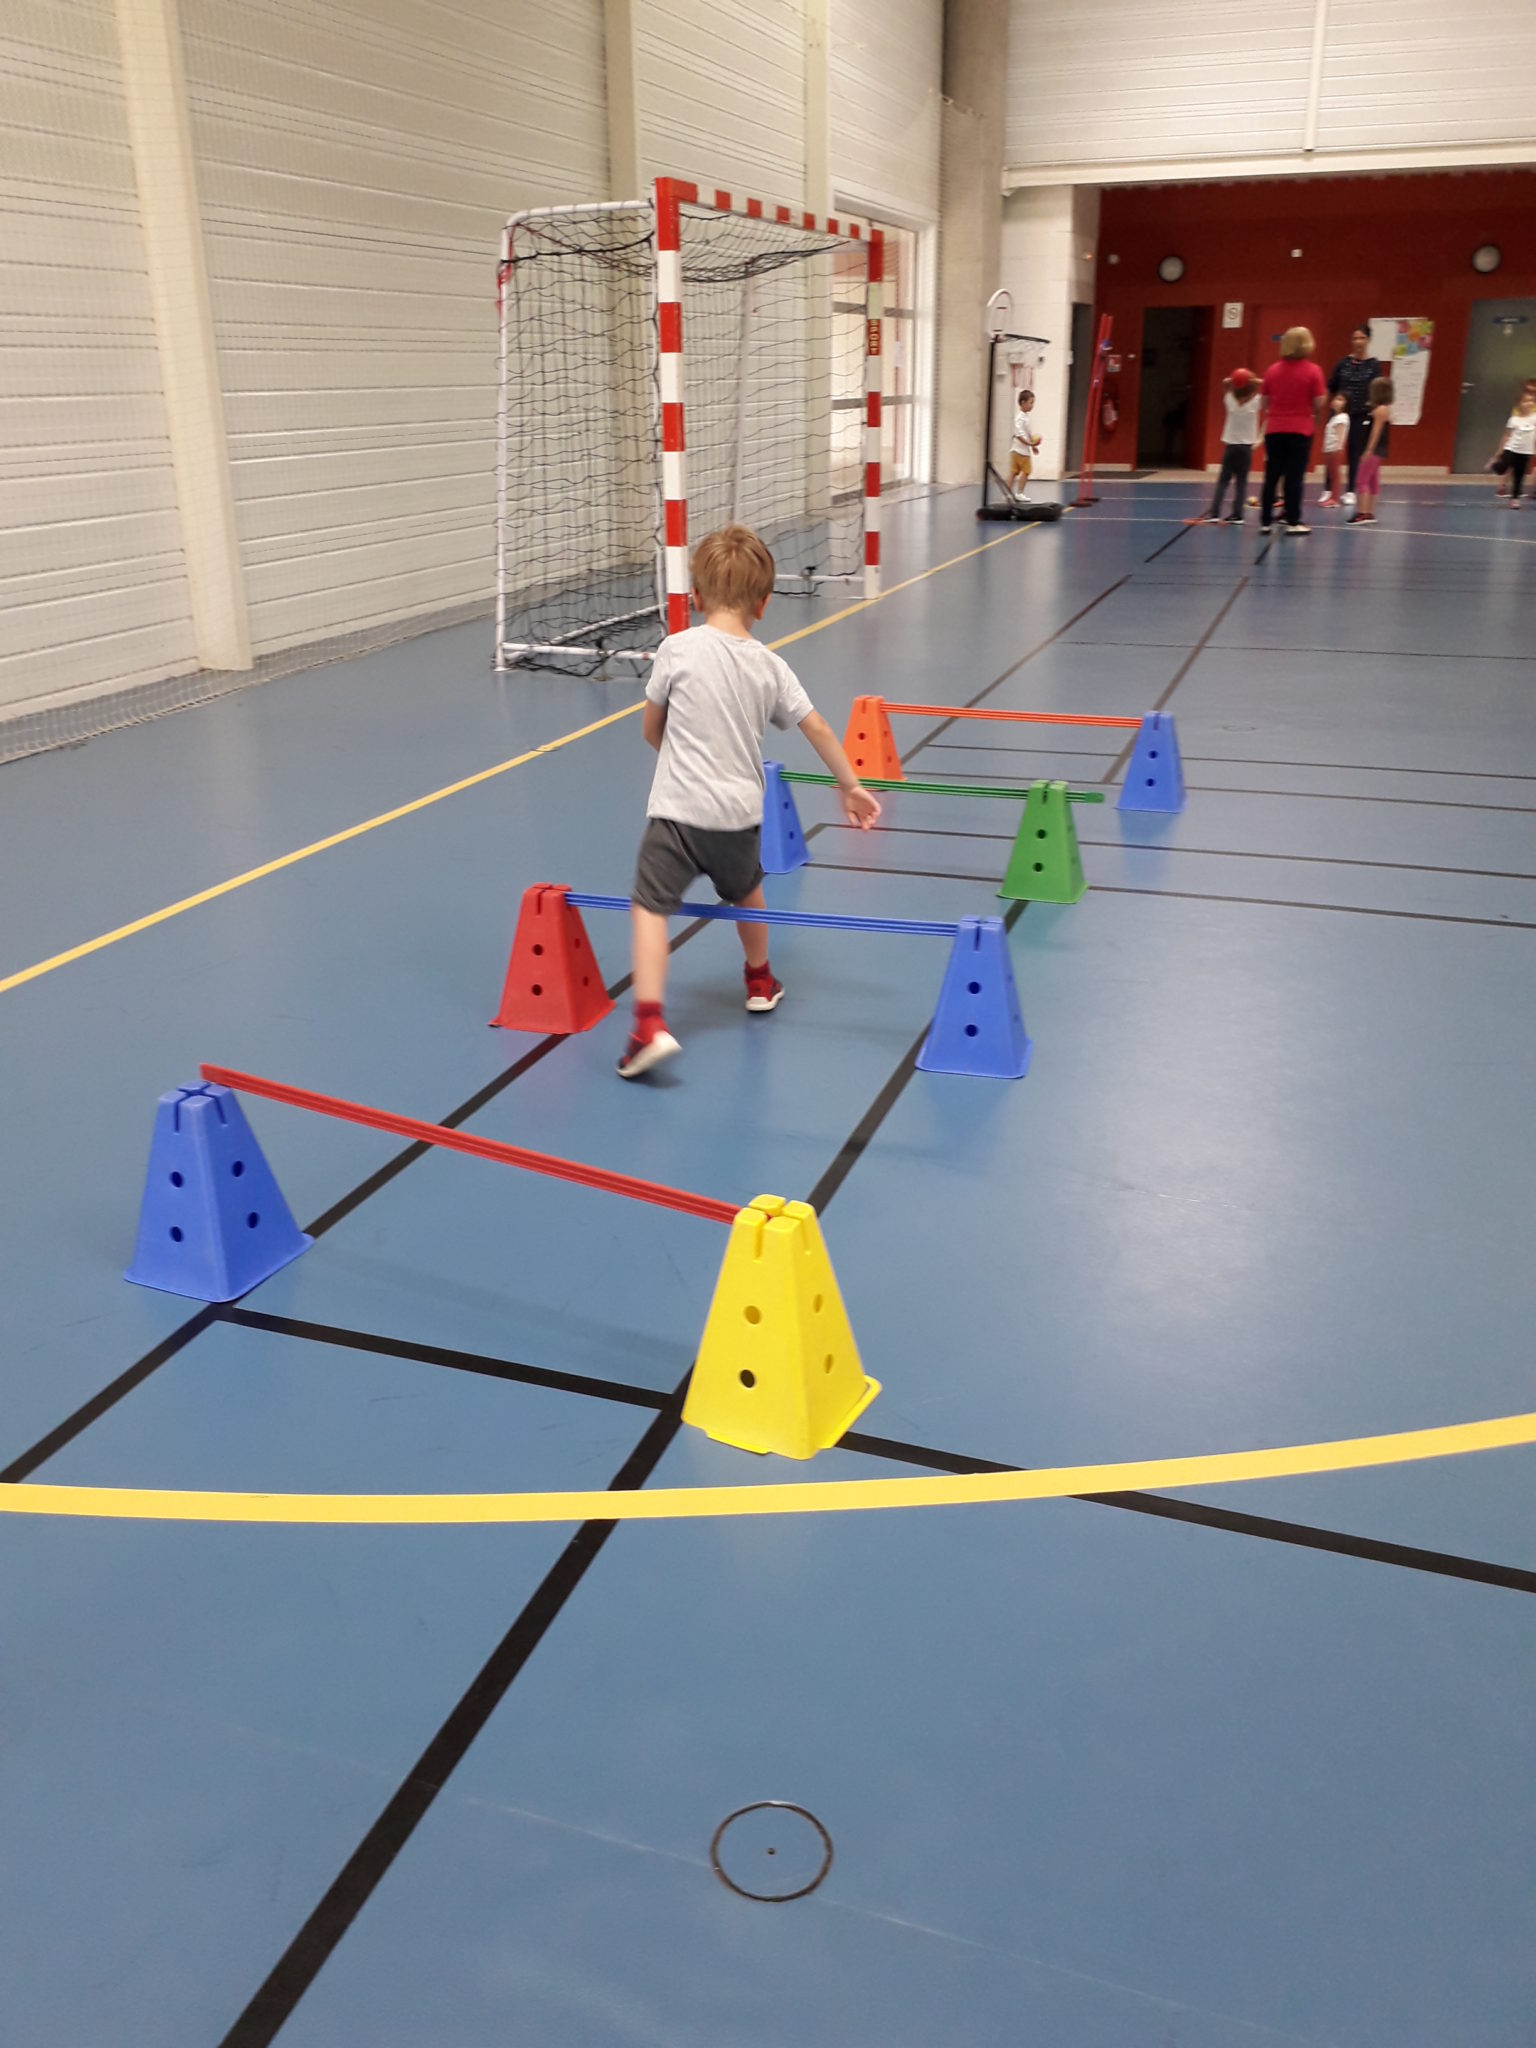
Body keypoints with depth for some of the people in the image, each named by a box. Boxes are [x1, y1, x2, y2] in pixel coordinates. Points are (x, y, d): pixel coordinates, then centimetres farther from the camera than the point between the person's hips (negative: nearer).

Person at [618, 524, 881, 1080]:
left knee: (650, 906, -4)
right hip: (740, 812, 4)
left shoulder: (678, 649, -5)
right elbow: (817, 729, 10)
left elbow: (652, 729, 5)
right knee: (745, 891, 29)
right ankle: (760, 982, 49)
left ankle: (650, 1024, -20)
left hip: (679, 809, -4)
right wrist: (850, 787, 23)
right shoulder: (769, 665, 4)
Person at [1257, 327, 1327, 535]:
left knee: (1271, 477, 7)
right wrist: (1316, 419, 13)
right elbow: (1319, 404, -7)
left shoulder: (1272, 370, 3)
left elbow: (1264, 403, 6)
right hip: (1300, 431, -3)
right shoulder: (1312, 371, -7)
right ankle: (1293, 522, 5)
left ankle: (1266, 522, 8)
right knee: (1294, 478, 3)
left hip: (1274, 430, 3)